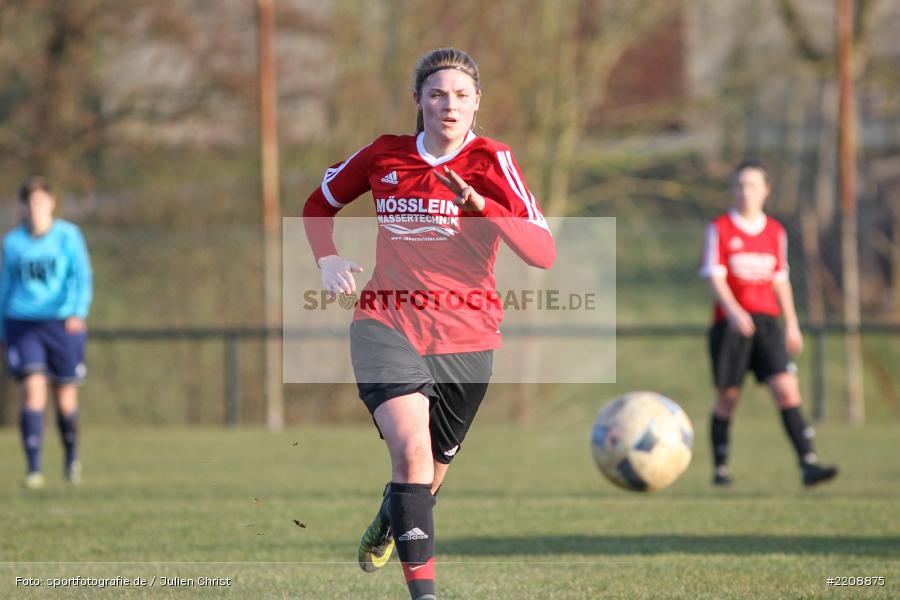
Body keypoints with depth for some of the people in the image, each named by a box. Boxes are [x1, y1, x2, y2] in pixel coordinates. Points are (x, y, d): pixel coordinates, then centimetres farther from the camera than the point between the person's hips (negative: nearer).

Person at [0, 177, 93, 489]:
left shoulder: (68, 236, 0)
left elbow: (81, 277, -7)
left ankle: (71, 457, 34)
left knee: (65, 397, 7)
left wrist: (78, 312, -25)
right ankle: (33, 469, -18)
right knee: (33, 390, -16)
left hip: (62, 325, -1)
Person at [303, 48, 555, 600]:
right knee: (410, 445, -25)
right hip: (387, 322, 0)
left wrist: (480, 205, -30)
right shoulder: (385, 156, 2)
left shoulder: (491, 162, -5)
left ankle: (390, 523, 52)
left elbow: (544, 253, -17)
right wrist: (327, 258, 2)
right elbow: (320, 204, 21)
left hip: (464, 334, 0)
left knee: (432, 469, 15)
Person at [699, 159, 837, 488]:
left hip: (766, 322, 3)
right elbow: (715, 278, -9)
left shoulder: (775, 232, 11)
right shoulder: (720, 228, -1)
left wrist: (792, 324, 15)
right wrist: (733, 311, -26)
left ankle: (808, 464, -18)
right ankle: (720, 469, 17)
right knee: (728, 398, 3)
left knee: (787, 389, -12)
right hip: (730, 324, -2)